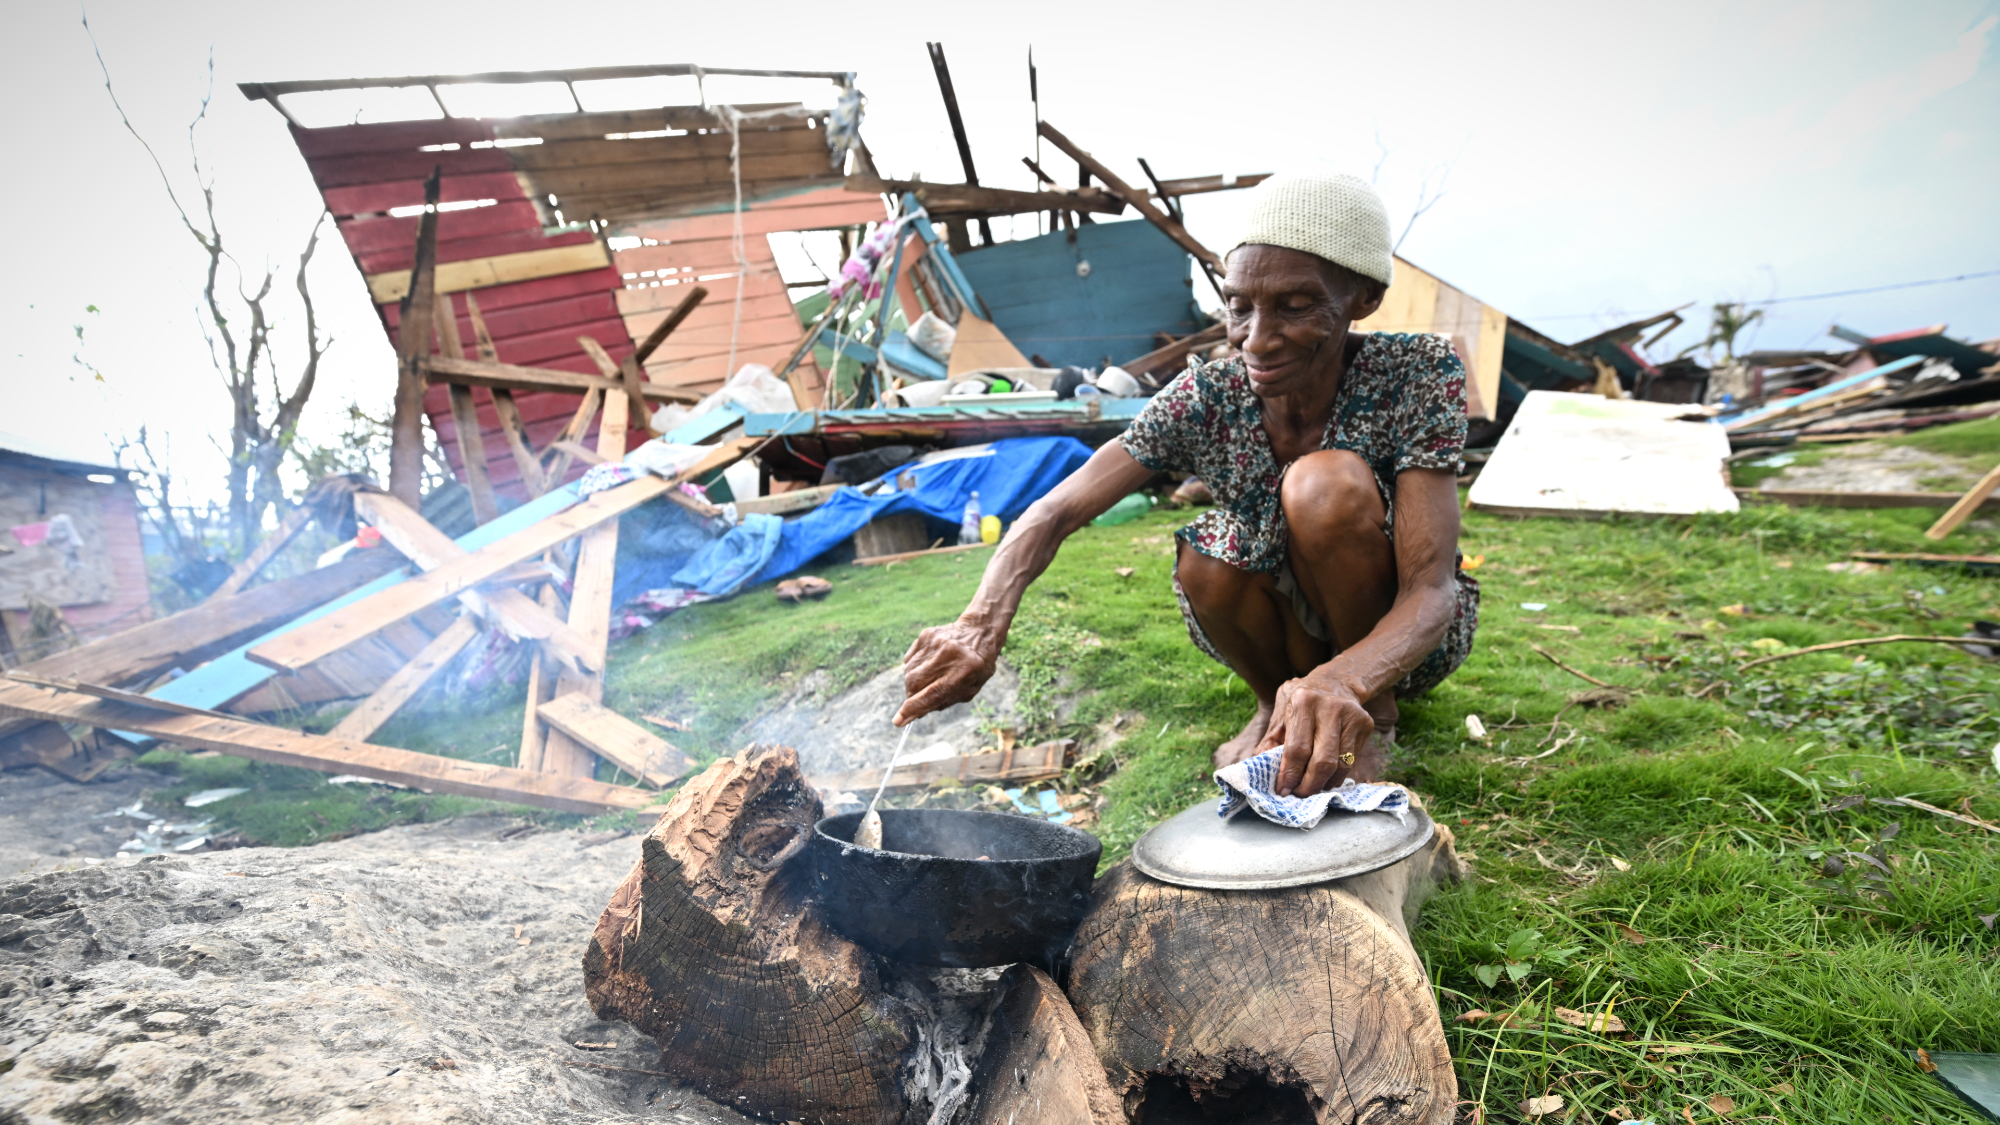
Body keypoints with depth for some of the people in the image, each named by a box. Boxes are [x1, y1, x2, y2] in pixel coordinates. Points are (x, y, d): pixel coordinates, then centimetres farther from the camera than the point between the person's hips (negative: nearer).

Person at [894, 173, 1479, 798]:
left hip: (1404, 633, -2)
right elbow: (1056, 512, -24)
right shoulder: (1208, 399, -18)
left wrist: (1346, 681, -54)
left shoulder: (1419, 375, -24)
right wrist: (983, 624, -44)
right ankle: (1277, 703, 2)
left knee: (1326, 484, -30)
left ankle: (1375, 712, -7)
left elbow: (1430, 590, -31)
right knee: (1204, 559, -30)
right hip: (1293, 630, 3)